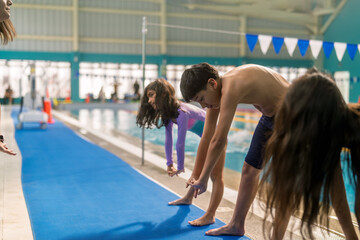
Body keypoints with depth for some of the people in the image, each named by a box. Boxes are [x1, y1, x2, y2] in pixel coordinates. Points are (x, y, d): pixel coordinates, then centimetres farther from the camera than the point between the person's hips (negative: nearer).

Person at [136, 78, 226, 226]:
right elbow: (168, 141, 4)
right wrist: (169, 164, 7)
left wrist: (180, 168, -19)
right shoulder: (168, 113, -3)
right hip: (206, 137, 9)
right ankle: (188, 198, 42)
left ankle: (210, 216, -15)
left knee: (216, 176, -11)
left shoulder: (182, 112, -31)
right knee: (197, 171, 23)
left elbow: (180, 143, -28)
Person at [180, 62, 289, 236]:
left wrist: (203, 179, -25)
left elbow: (219, 141, -33)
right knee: (249, 169, 13)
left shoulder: (230, 88, -34)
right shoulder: (217, 89, -6)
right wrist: (198, 174, 4)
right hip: (270, 117, 9)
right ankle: (236, 225, 27)